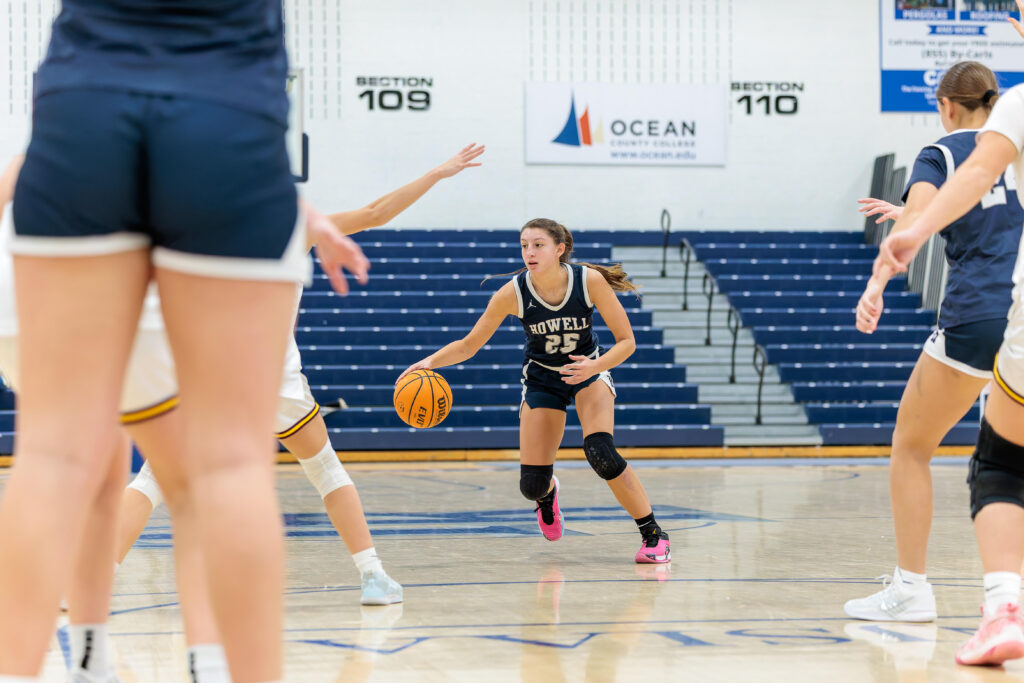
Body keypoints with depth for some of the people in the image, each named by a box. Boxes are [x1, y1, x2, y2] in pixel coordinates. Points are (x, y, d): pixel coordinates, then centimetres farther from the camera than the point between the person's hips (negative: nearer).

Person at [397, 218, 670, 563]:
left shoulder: (590, 281, -24)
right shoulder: (512, 293, -23)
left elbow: (626, 341, -18)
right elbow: (468, 345, -14)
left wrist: (595, 367, -36)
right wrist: (430, 361, -32)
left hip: (589, 370, -1)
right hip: (542, 379, 1)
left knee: (600, 453, -29)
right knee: (532, 485, -6)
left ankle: (653, 534, -11)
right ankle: (547, 494, 37)